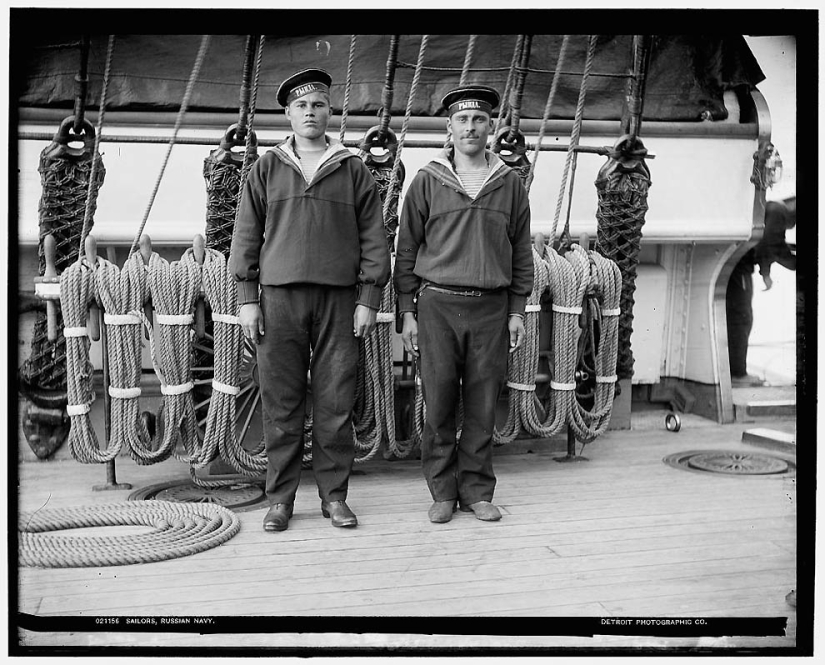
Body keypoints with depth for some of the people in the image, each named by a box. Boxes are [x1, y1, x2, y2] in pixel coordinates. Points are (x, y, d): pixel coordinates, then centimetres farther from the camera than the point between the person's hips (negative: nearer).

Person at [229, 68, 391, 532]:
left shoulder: (353, 170, 9)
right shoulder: (268, 168, 10)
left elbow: (373, 237, 6)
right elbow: (247, 234, 8)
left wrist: (369, 298, -1)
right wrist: (247, 298, 1)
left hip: (339, 298, 0)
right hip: (279, 297, 1)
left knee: (336, 403, 2)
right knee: (281, 403, 3)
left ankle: (335, 496, 15)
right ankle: (281, 499, 14)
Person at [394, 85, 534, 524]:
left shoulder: (510, 184, 10)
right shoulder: (427, 181, 5)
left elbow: (521, 253, 12)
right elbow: (407, 249, 5)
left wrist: (517, 310, 6)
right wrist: (407, 311, 0)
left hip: (491, 307, 1)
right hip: (437, 305, -1)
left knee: (483, 405, 4)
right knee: (438, 404, 1)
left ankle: (477, 491, 16)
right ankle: (443, 492, 13)